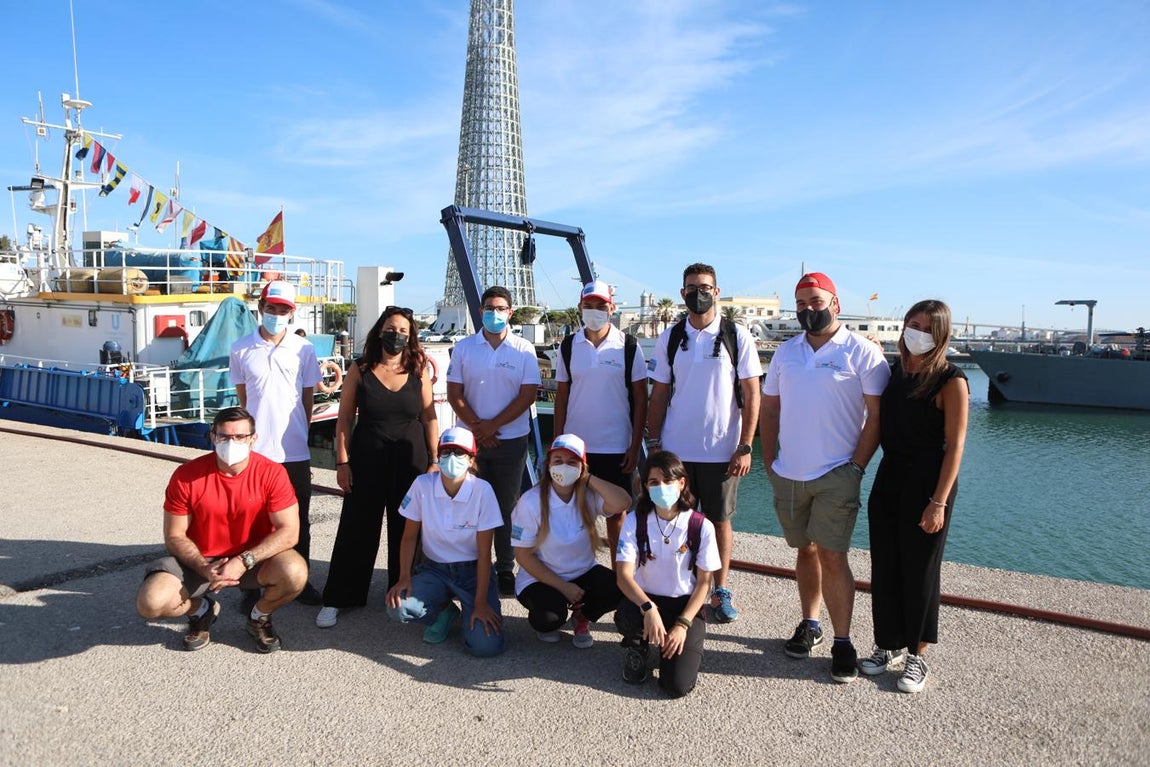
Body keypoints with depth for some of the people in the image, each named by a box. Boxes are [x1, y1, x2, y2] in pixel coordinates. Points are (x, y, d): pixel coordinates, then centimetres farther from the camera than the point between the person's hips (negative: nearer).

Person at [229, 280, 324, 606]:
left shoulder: (304, 349, 2)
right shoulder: (241, 349, 1)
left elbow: (308, 400, 7)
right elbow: (243, 398, 9)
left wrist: (304, 438, 7)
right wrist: (252, 430, 5)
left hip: (295, 451, 1)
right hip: (255, 450, -1)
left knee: (299, 521, 12)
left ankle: (301, 581, 26)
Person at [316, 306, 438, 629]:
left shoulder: (418, 371, 1)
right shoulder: (360, 370, -1)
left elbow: (430, 417, 4)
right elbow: (345, 418, 1)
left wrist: (434, 460, -1)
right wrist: (342, 462, -4)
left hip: (410, 461, 1)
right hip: (367, 460, -1)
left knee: (407, 530, 10)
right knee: (357, 528, 4)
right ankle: (337, 599, 16)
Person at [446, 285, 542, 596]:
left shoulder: (524, 349, 0)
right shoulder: (464, 347, 4)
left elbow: (528, 394, -6)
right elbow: (454, 395, 1)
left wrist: (493, 425, -12)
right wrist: (478, 428, -10)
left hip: (511, 440, -1)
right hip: (471, 439, 1)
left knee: (507, 508, 6)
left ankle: (506, 570, 17)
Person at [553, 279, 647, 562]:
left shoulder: (628, 346, -3)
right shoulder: (568, 346, 4)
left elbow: (640, 399, -1)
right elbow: (561, 397, 8)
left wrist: (635, 446, -5)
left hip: (617, 448, -2)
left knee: (616, 513, 8)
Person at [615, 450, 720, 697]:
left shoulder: (701, 526, -10)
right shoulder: (635, 521, -9)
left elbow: (704, 582, -5)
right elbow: (623, 575, -18)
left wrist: (683, 624, -15)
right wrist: (648, 608, -35)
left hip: (686, 604, -1)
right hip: (644, 598, 1)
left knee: (678, 685, -18)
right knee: (625, 617, -36)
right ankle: (637, 646, 2)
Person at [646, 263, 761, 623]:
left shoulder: (737, 336, -3)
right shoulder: (669, 338, 4)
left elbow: (751, 395, -3)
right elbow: (659, 393, 8)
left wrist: (745, 447, -8)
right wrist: (653, 443, 4)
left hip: (721, 450, -2)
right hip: (675, 448, 2)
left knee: (719, 520, 10)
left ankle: (721, 590, 26)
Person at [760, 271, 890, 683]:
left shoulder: (863, 352, -6)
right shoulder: (786, 351, 10)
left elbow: (877, 415, -8)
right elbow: (769, 408, 13)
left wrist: (857, 466, -12)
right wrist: (769, 459, 7)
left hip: (836, 475, -5)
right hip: (788, 475, 5)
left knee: (831, 556, -4)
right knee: (805, 550, 15)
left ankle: (842, 642, 9)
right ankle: (809, 624, 29)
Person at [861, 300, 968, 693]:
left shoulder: (951, 381, -10)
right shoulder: (894, 371, 7)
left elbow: (954, 446, -12)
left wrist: (938, 502, -17)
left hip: (927, 484, -6)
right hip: (888, 480, 6)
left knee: (919, 572, 5)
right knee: (884, 568, 12)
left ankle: (917, 656, 21)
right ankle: (889, 645, 28)